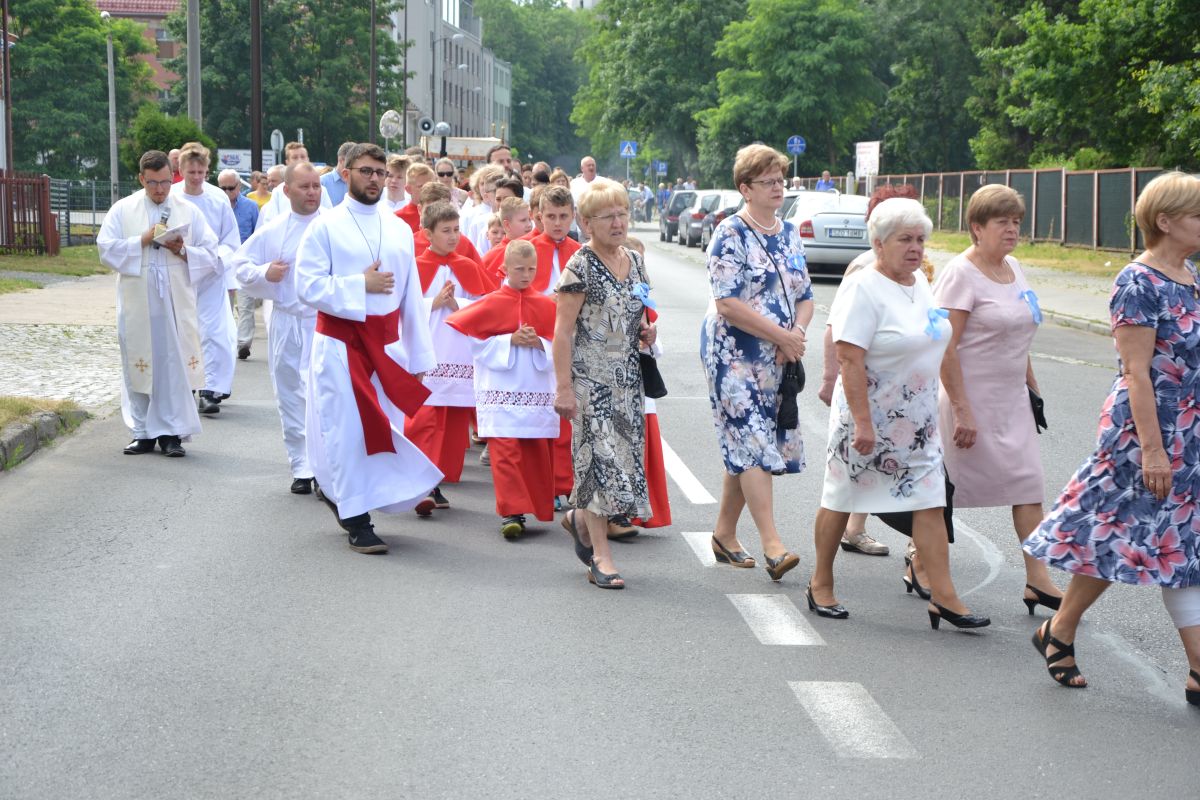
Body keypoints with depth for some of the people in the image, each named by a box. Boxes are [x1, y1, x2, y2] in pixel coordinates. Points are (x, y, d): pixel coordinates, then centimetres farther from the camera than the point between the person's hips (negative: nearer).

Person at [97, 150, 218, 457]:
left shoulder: (189, 212, 8)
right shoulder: (123, 210, 6)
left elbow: (211, 254, 6)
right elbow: (106, 248, -3)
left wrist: (183, 251, -12)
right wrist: (142, 241, -13)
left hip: (176, 302, 0)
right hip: (137, 302, 0)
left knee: (175, 364, -2)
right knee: (139, 364, 4)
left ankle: (171, 432, 4)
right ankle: (143, 433, 12)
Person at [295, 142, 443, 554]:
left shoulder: (399, 229, 10)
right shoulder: (325, 227, -4)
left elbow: (412, 296, 11)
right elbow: (307, 286, -12)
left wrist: (419, 355, 9)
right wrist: (360, 285, -16)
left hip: (387, 344, 5)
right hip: (341, 344, -4)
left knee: (390, 425, 5)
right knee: (347, 430, -2)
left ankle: (341, 494, 26)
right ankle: (356, 521, 7)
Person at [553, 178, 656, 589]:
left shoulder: (635, 262, 11)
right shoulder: (581, 266, -10)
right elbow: (563, 330, -12)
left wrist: (647, 332, 3)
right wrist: (563, 386, -16)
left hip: (627, 376, 7)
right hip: (590, 376, -7)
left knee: (625, 455, 6)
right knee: (599, 456, -7)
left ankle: (580, 518, 32)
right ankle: (600, 556, 0)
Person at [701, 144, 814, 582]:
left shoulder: (789, 234, 13)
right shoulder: (730, 234, -10)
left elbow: (805, 296, 16)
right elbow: (728, 305, -17)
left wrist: (796, 335, -5)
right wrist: (782, 335, -16)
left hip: (776, 358, 7)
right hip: (734, 353, -7)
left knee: (745, 449, 11)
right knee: (752, 445, -13)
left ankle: (724, 535, 23)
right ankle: (772, 546, -16)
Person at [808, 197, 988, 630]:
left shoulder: (919, 282, 8)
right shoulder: (863, 288, -17)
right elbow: (849, 358, -22)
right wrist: (863, 422, -26)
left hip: (916, 420, 7)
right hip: (868, 417, -7)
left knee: (931, 501, -1)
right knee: (841, 498, 8)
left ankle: (943, 598, -1)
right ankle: (821, 585, 24)